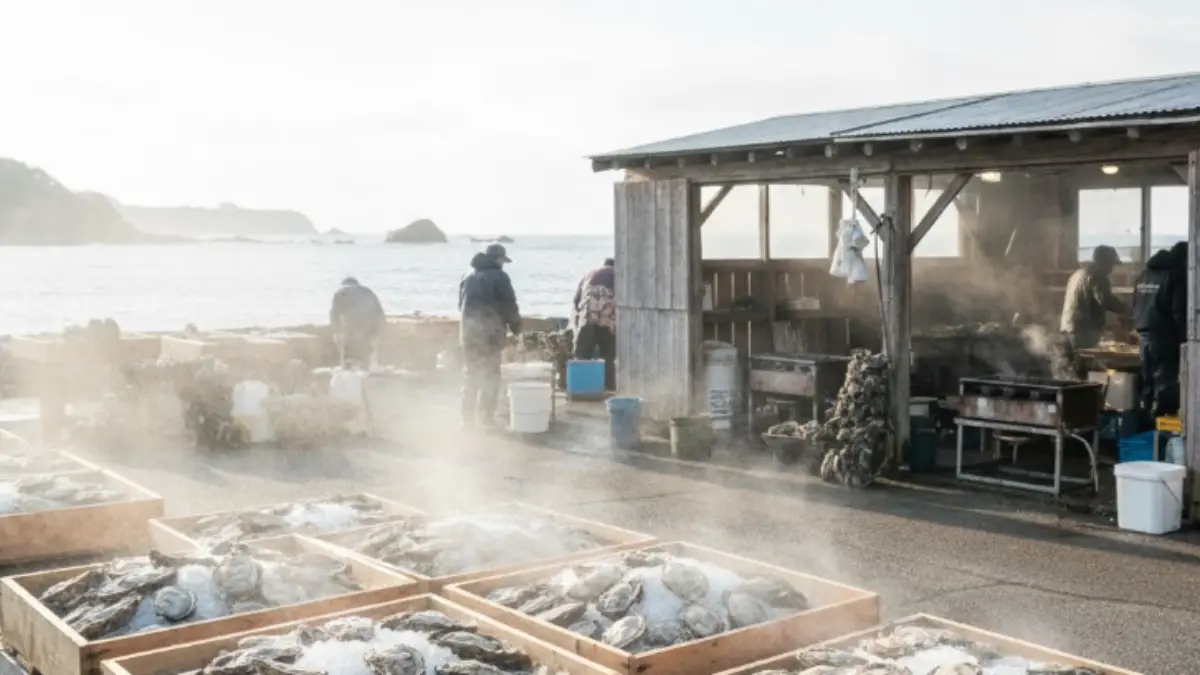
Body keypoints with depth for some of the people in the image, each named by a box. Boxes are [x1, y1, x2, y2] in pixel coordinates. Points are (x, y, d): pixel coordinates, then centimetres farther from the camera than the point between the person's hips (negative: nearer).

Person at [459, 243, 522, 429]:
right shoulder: (499, 276, -6)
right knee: (490, 376, 0)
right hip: (490, 329, -6)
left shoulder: (468, 275, 14)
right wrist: (516, 326, 8)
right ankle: (485, 419, -1)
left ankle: (468, 419, 16)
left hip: (467, 328, 6)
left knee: (470, 375, 13)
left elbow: (461, 303, 18)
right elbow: (509, 305, -7)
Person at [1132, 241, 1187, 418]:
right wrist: (1184, 335, -5)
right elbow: (1179, 311, -14)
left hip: (1143, 335, 7)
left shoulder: (1144, 273, 15)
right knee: (1164, 384, -5)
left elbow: (1136, 306, 18)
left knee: (1147, 383, 12)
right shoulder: (1177, 274, -9)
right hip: (1164, 336, -7)